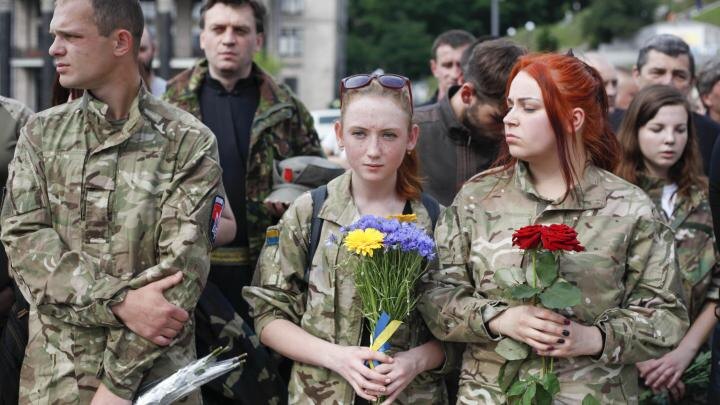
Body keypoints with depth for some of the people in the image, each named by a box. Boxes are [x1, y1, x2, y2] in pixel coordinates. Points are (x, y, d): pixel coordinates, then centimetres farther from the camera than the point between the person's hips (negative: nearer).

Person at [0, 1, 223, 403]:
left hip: (155, 371, -2)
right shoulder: (41, 132, 4)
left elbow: (181, 269, -11)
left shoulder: (190, 143, -6)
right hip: (53, 372, 3)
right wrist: (120, 300, -19)